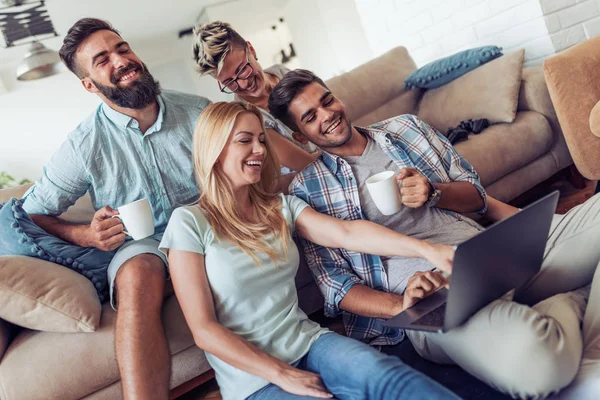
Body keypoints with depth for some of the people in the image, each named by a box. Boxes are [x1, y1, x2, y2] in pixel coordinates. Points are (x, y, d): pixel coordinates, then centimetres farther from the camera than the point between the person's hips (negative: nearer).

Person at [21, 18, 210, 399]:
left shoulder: (198, 110, 2)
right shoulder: (84, 145, -3)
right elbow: (32, 213, 4)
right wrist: (85, 235, -15)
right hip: (143, 243, -1)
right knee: (138, 277, -37)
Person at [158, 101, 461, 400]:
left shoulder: (280, 207, 9)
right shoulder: (189, 222, -6)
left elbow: (347, 233, -6)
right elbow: (204, 330, -9)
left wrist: (425, 248, -19)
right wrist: (282, 374, -15)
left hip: (308, 342, 4)